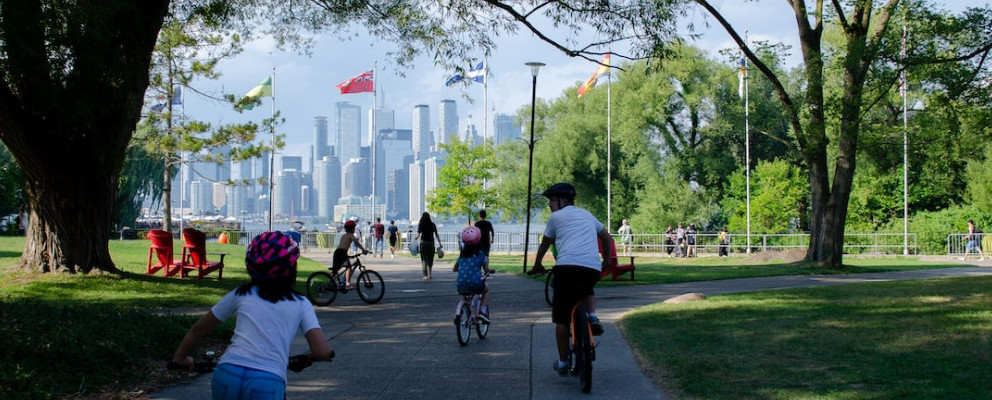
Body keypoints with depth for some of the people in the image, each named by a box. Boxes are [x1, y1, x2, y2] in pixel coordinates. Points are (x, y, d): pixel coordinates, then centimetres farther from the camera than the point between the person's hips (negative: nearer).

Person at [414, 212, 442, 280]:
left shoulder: (421, 225, -5)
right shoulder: (433, 225, 0)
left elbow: (418, 235, -10)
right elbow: (436, 235, 0)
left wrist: (415, 238, 12)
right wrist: (440, 243, 6)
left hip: (423, 243, -2)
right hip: (431, 243, 2)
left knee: (424, 259, 4)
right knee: (430, 259, 16)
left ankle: (426, 275, -2)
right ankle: (430, 274, 19)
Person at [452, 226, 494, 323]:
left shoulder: (462, 254, 12)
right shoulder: (480, 253, 0)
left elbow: (454, 269, 20)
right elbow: (486, 269, 4)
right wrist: (491, 270, 26)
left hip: (460, 286, 4)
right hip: (475, 284, -3)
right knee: (486, 290, 29)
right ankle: (483, 311, 12)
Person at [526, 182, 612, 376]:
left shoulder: (556, 217, 14)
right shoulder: (586, 215, 27)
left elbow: (544, 245, 23)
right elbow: (607, 237, 34)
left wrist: (537, 266, 39)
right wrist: (606, 261, 47)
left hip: (567, 266, -4)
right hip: (593, 268, 4)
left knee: (561, 317, 8)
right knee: (587, 290, 38)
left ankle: (562, 362, 11)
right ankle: (593, 317, 9)